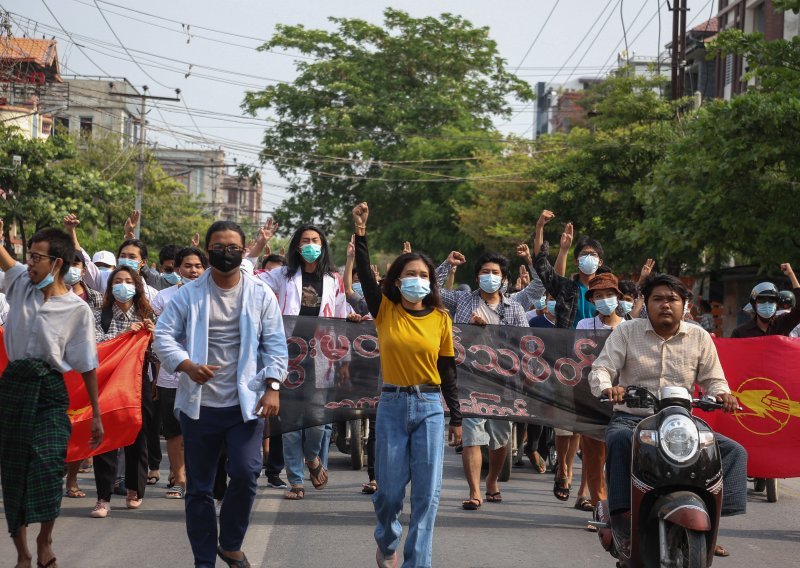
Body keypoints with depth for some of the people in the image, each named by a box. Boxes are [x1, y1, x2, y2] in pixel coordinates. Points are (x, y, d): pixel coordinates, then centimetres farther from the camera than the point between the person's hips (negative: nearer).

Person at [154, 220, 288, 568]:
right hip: (199, 405, 1)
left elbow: (275, 346, 3)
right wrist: (186, 365, -20)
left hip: (246, 404, 0)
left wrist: (272, 386, -8)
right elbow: (163, 336, -3)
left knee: (246, 474, -13)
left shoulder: (261, 295, 4)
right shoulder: (188, 295, 2)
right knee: (199, 487, 5)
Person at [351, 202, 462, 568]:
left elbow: (448, 370, 6)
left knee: (427, 492, -3)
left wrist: (456, 417, 7)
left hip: (429, 407, 0)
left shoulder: (440, 317, 2)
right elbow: (365, 275, -12)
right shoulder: (385, 311, 1)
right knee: (389, 489, 5)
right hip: (392, 405, 0)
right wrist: (360, 233, -23)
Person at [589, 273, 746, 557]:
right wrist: (607, 387, -26)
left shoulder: (700, 337, 10)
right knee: (620, 439, -39)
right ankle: (621, 518, -40)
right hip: (631, 418, -3)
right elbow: (601, 368, -2)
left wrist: (721, 394, -12)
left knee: (734, 451, -16)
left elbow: (713, 379, 12)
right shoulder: (626, 331, 5)